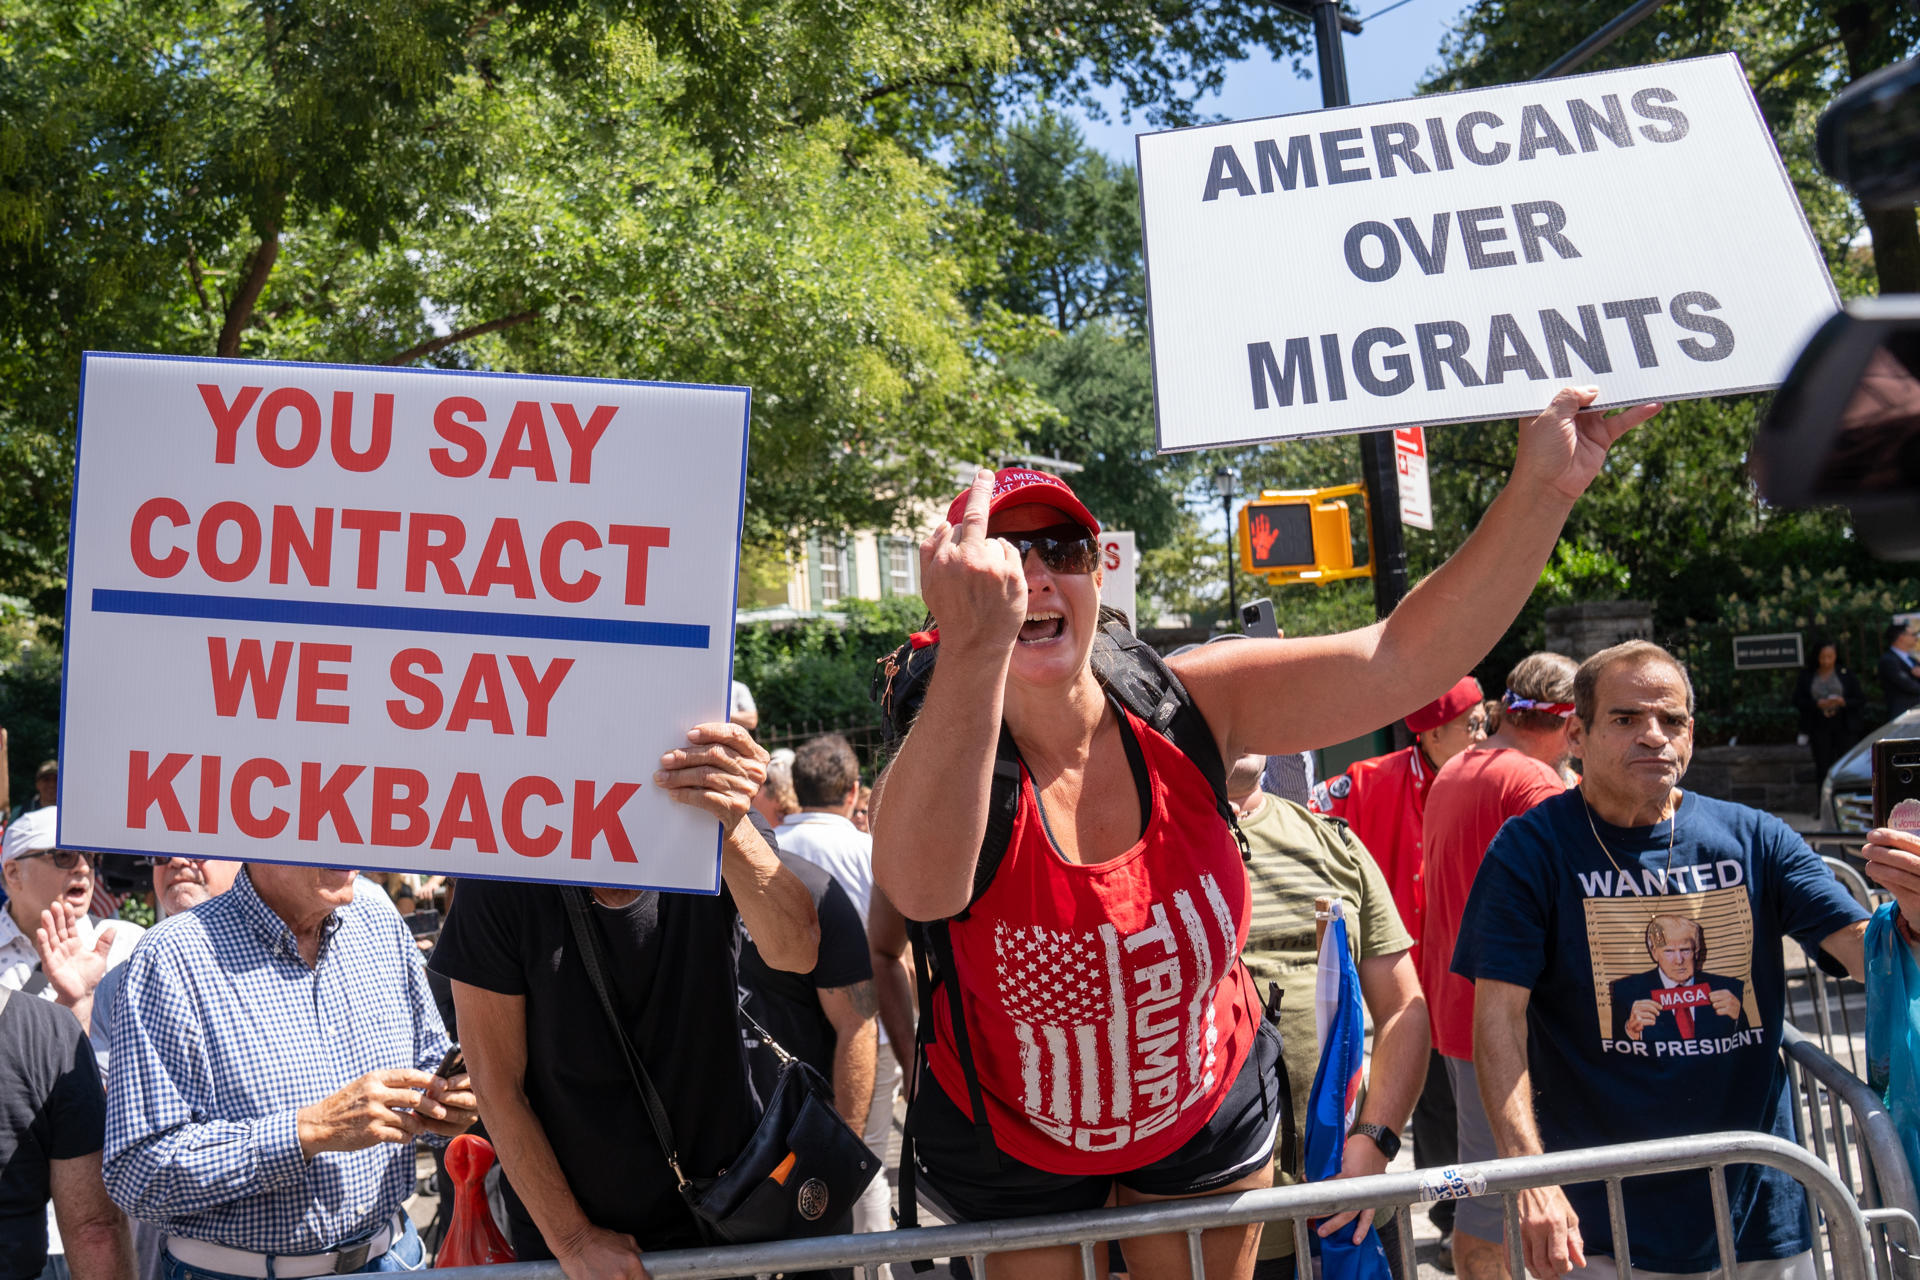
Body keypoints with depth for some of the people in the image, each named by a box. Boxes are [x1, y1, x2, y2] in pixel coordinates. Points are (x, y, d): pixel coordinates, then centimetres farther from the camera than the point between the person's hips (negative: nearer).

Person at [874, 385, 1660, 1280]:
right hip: (1010, 1143, -2)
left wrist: (1543, 488, -38)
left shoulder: (1184, 710, -20)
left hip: (1204, 1118, 2)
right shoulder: (958, 759, -28)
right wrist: (972, 650, -68)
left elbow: (1401, 662, -27)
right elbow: (921, 886, -53)